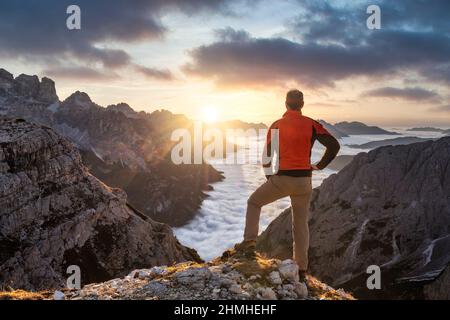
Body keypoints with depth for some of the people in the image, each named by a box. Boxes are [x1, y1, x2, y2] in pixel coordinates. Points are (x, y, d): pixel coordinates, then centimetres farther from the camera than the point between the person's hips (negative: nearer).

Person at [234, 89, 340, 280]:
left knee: (254, 202, 21)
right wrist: (320, 165, 7)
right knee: (301, 223, 15)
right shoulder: (311, 125, 0)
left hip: (281, 179, -2)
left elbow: (267, 156, 0)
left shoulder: (277, 125, -2)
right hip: (304, 181, 2)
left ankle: (250, 241, 7)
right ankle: (301, 267, 18)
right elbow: (334, 146, -5)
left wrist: (269, 178, 16)